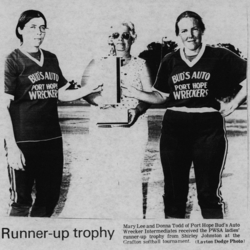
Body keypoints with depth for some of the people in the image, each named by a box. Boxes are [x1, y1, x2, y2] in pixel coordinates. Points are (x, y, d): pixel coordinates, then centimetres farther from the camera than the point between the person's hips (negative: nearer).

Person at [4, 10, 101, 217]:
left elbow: (62, 94, 17)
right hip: (24, 142, -6)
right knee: (22, 202, -1)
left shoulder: (51, 59, 11)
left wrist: (90, 89, -1)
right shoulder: (13, 61, -6)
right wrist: (11, 146, -16)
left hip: (52, 138, 6)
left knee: (49, 198, 14)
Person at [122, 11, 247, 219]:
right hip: (174, 128, 3)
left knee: (209, 191, 0)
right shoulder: (170, 61, 10)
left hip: (208, 127, -3)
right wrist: (137, 94, -1)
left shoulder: (220, 57, 0)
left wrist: (233, 103, -5)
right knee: (174, 191, 9)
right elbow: (161, 96, 13)